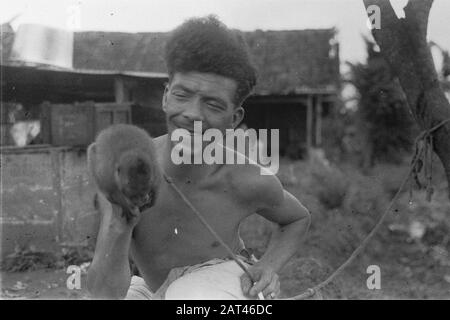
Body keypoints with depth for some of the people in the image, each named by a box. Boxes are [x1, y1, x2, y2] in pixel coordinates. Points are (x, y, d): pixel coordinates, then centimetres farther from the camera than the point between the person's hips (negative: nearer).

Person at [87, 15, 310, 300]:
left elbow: (298, 218, -2)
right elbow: (105, 292, -31)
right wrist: (119, 224, -50)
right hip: (155, 290, 3)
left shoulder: (251, 179, -28)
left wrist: (269, 268, -21)